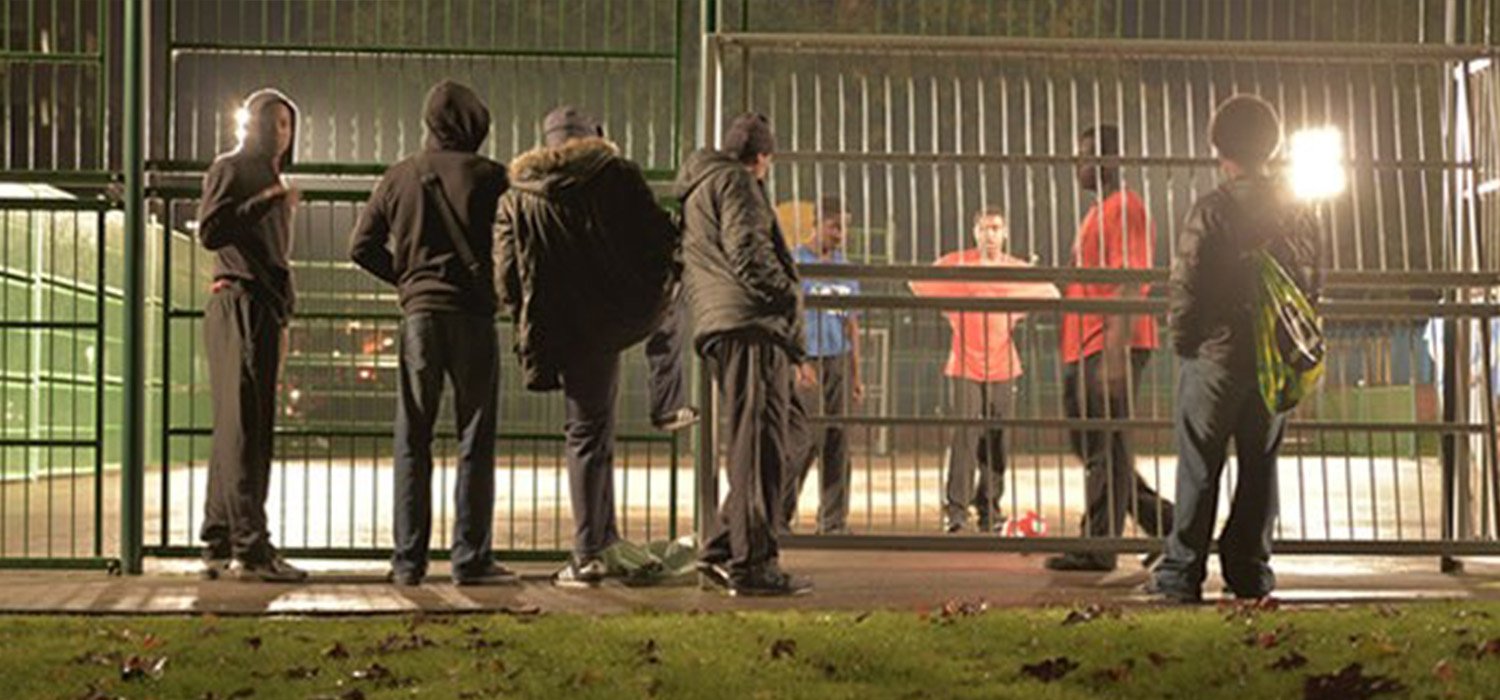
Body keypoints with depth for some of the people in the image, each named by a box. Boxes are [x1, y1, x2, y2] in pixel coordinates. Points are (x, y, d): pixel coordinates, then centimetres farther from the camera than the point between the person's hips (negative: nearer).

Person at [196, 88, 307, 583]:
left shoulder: (272, 179, 26)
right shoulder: (230, 169, 0)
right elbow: (210, 232, -14)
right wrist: (265, 201, -19)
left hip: (264, 309, 9)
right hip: (237, 304, -9)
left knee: (242, 428, 6)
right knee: (243, 424, -13)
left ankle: (220, 546, 8)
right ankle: (250, 546, -18)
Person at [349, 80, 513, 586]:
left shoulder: (399, 177, 7)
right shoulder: (487, 176, -3)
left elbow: (362, 246, 7)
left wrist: (406, 278, 15)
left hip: (419, 315, 3)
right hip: (472, 313, -2)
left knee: (412, 440, 7)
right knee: (474, 440, 3)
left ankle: (408, 560, 6)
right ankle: (471, 559, 2)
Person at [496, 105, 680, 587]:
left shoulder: (516, 198, 8)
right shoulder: (618, 176, 1)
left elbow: (508, 277, 5)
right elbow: (660, 236, -2)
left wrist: (529, 324, 16)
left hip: (569, 330, 2)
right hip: (628, 312, -2)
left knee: (587, 436, 6)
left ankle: (589, 555, 7)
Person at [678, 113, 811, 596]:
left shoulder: (695, 190, 29)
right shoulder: (733, 181, -1)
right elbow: (748, 252, -15)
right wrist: (787, 298, -8)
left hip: (721, 329, 10)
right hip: (751, 323, -10)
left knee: (752, 446, 14)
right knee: (759, 443, -11)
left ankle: (722, 551, 14)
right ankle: (751, 563, -13)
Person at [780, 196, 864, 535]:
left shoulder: (845, 267, 16)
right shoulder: (796, 262, -2)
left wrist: (856, 373, 15)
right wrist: (799, 362, -19)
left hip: (838, 360, 6)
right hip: (807, 360, -6)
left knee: (836, 442, 5)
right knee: (801, 440, -9)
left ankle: (833, 521, 10)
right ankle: (778, 516, -1)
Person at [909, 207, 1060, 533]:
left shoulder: (1018, 269, 6)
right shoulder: (956, 263, 0)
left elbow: (1049, 294, 18)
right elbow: (919, 283, 9)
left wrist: (1015, 315, 7)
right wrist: (951, 313, 5)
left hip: (1001, 364, 3)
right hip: (966, 363, -3)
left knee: (996, 439, 4)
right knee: (964, 433, -12)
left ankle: (989, 508, 13)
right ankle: (955, 507, -7)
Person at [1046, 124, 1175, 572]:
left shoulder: (1125, 208, -9)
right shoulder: (1098, 213, 22)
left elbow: (1130, 287, -17)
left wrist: (1115, 352, -23)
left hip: (1112, 346, -10)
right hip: (1084, 349, 10)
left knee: (1106, 450, -5)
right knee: (1090, 447, 13)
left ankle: (1097, 547, 0)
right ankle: (1164, 522, 20)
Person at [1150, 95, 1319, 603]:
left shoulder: (1212, 211, -13)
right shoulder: (1298, 212, 4)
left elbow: (1186, 286, -13)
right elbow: (1311, 283, 10)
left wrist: (1182, 342, 1)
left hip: (1216, 355, -4)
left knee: (1199, 469, 2)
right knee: (1260, 463, 12)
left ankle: (1181, 574, 5)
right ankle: (1251, 572, 16)